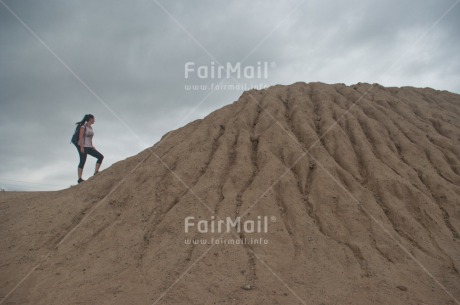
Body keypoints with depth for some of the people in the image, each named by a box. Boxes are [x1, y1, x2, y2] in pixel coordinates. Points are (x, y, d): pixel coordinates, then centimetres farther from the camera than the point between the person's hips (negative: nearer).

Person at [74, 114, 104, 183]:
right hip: (83, 147, -8)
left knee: (100, 157, -1)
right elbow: (80, 137, -14)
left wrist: (92, 146, 15)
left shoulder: (91, 127, 16)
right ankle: (79, 178, -3)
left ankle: (96, 172, -1)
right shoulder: (83, 127, -7)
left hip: (89, 147, 8)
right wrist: (81, 147, -20)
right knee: (82, 162, -7)